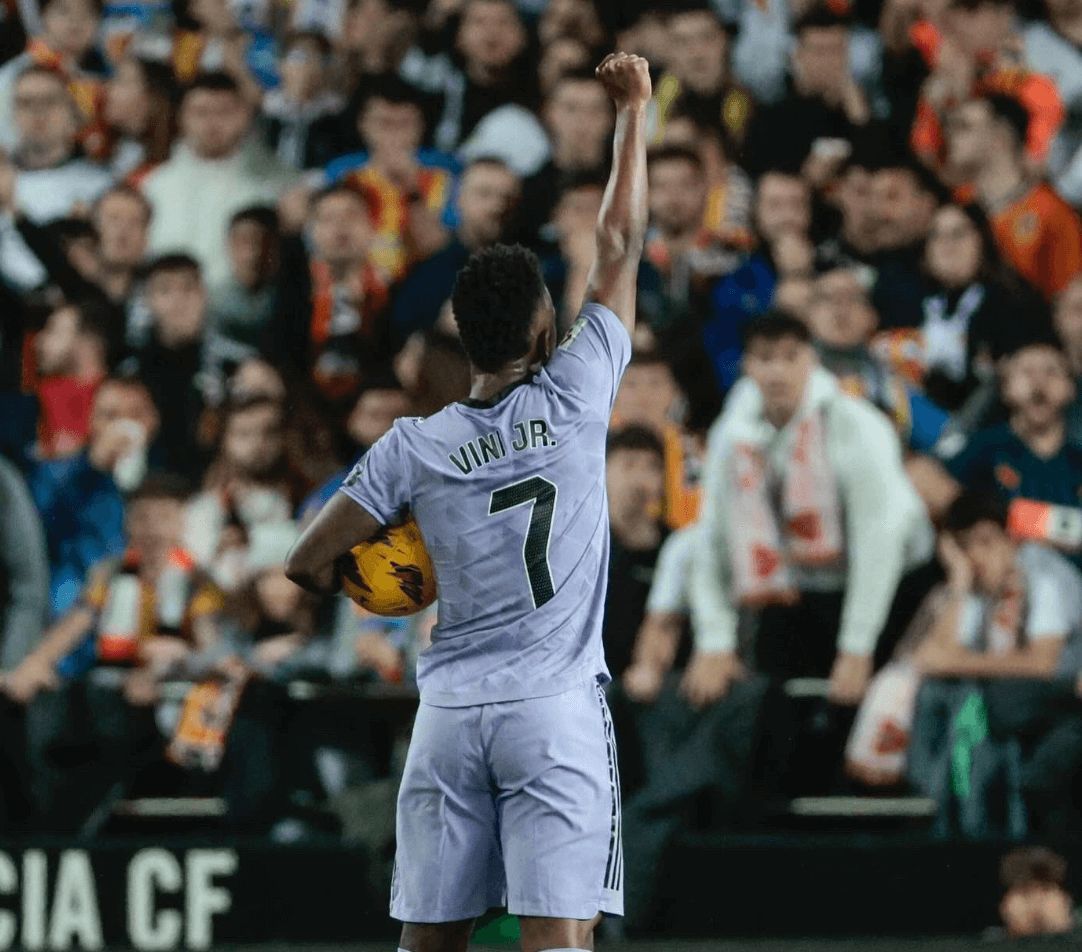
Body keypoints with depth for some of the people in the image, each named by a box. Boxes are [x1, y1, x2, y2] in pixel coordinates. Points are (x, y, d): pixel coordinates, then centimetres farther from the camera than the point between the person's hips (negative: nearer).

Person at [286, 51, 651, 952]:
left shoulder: (413, 448, 3)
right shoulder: (572, 399, -3)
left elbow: (308, 565, 6)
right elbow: (620, 243, 4)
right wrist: (634, 109, 14)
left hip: (450, 711, 3)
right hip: (556, 709, -3)